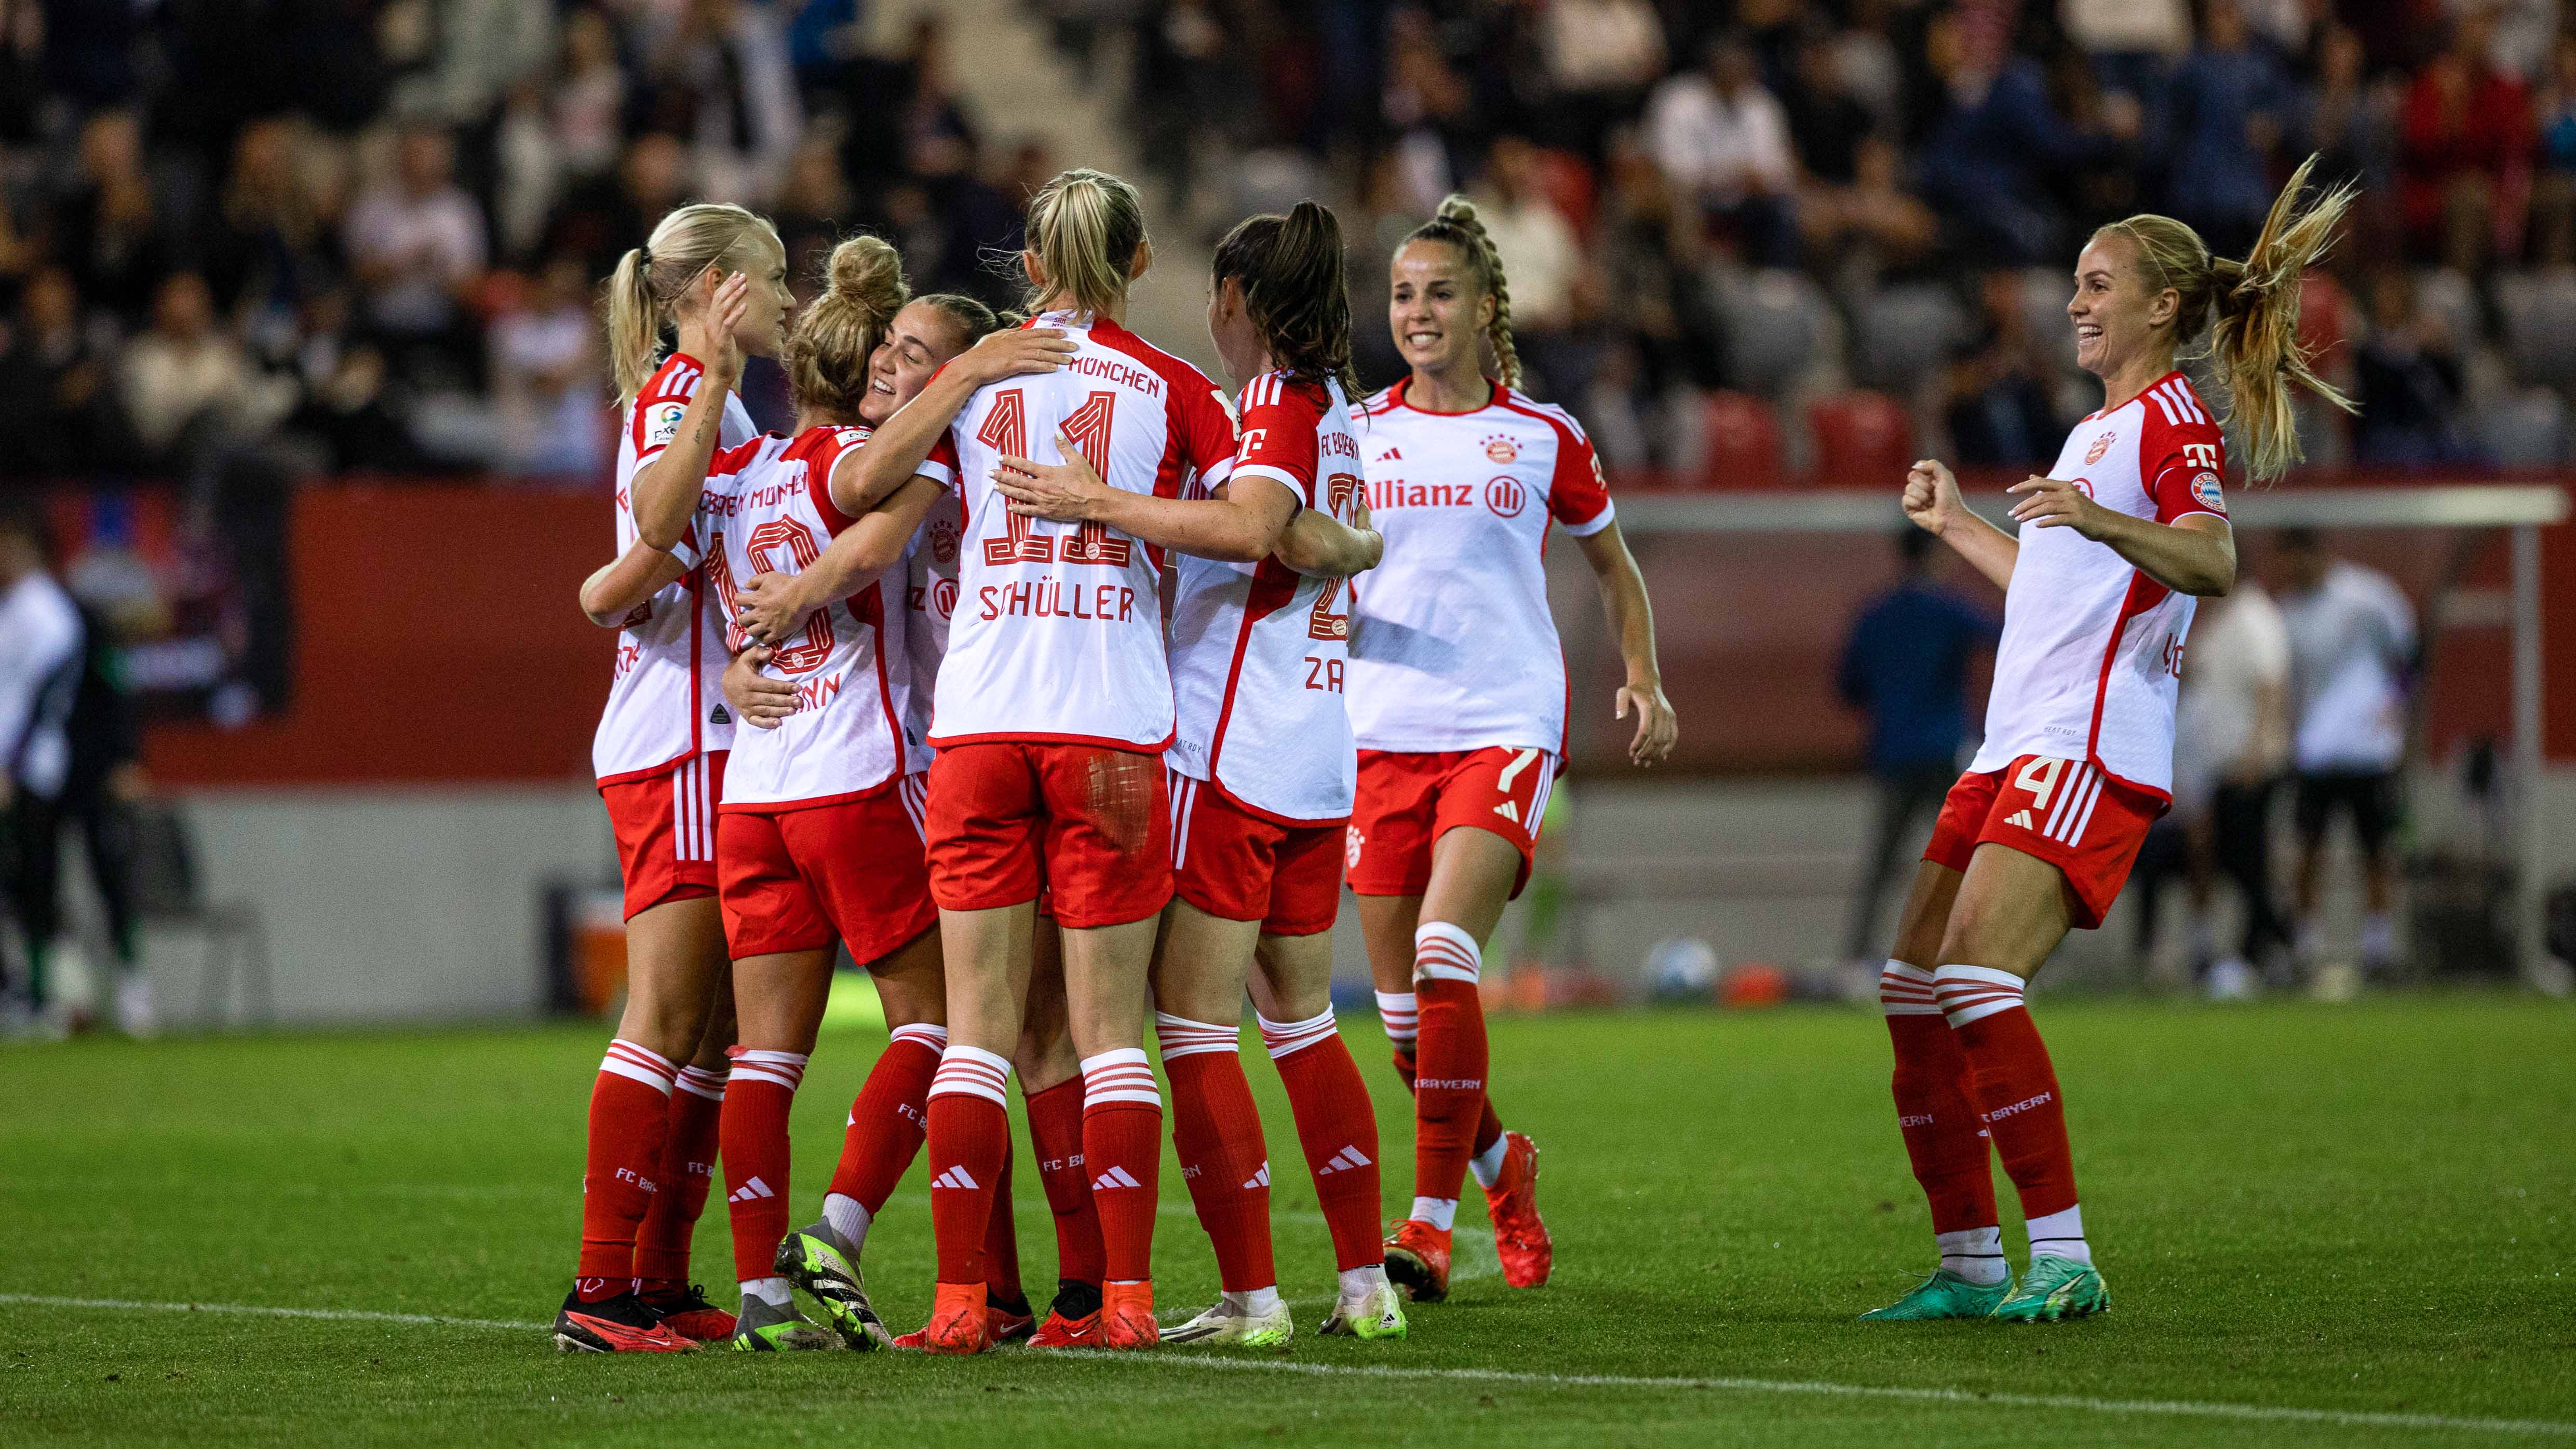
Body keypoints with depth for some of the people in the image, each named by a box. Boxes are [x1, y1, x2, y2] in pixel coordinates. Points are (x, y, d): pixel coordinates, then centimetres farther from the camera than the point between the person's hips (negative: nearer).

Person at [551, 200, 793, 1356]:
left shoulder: (705, 396, 20)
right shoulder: (677, 390, -9)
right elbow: (659, 521, -30)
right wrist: (718, 373, -31)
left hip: (717, 736, 10)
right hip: (680, 740, -10)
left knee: (715, 1031, 8)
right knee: (667, 1021, -11)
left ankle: (660, 1284, 10)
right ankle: (602, 1291, -12)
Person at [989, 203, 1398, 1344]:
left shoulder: (1275, 402, -11)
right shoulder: (1336, 408, 13)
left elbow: (1251, 528, -29)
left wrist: (1102, 503, -28)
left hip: (1229, 754, -9)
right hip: (1318, 760, 9)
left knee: (1194, 1030, -5)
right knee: (1302, 1020, 17)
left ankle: (1250, 1297, -8)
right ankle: (1366, 1283, 18)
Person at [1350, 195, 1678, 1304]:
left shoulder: (1540, 437, 5)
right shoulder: (1355, 431, 9)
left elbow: (1612, 562, 19)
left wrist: (1644, 681, 12)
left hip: (1504, 725, -3)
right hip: (1382, 731, 3)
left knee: (1444, 961, -21)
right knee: (1402, 1001, 3)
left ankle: (1431, 1225, -20)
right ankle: (1501, 1166, 31)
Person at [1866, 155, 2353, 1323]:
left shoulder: (2173, 419, -5)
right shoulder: (2101, 427, 25)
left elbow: (2212, 564, -24)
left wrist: (2102, 520, -40)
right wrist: (1953, 525, 43)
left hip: (2091, 749, -10)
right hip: (2017, 747, 10)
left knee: (1974, 982, -22)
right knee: (1912, 994, 5)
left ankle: (2064, 1259, -20)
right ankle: (1969, 1263, 11)